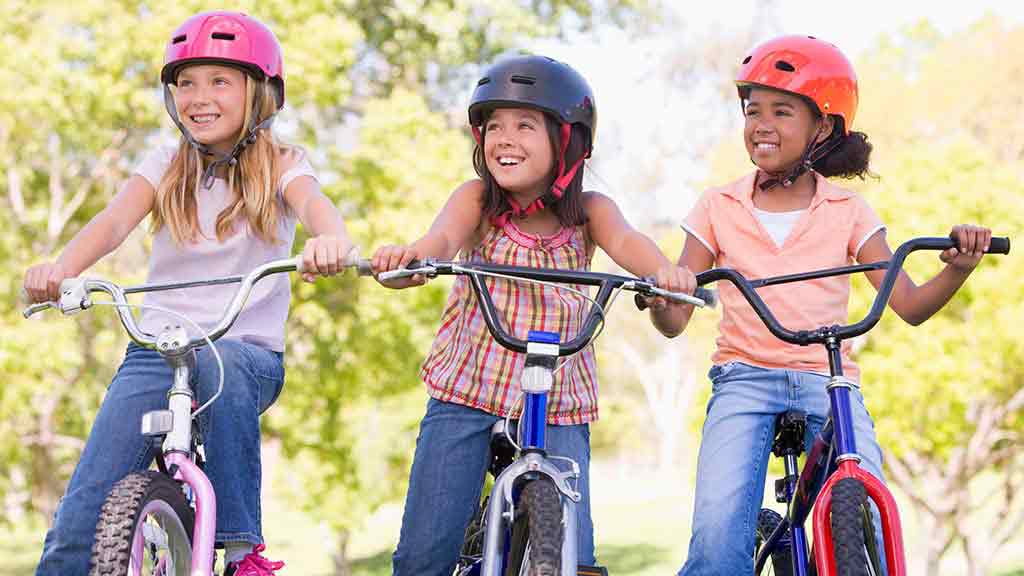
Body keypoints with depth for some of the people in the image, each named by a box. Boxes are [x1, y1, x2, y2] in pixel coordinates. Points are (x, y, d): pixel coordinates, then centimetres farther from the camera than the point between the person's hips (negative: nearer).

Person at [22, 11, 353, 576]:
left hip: (250, 353, -2)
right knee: (84, 510, -14)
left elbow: (312, 202, -19)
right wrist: (60, 266, -31)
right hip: (155, 347, 2)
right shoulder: (166, 166, 9)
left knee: (218, 362, -38)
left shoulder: (280, 166, 4)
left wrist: (330, 238, -45)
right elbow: (115, 220, -8)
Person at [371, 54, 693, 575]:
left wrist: (662, 270, -45)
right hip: (465, 394, 0)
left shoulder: (588, 211, -1)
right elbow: (445, 237, -22)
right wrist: (409, 256, -47)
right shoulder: (477, 199, -2)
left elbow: (624, 241, -21)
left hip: (558, 407, 0)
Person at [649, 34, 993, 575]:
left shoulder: (847, 212, 8)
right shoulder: (718, 207, 8)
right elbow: (676, 318, 5)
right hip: (744, 379, 0)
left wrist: (958, 268, -18)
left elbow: (910, 305, 1)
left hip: (829, 381, 0)